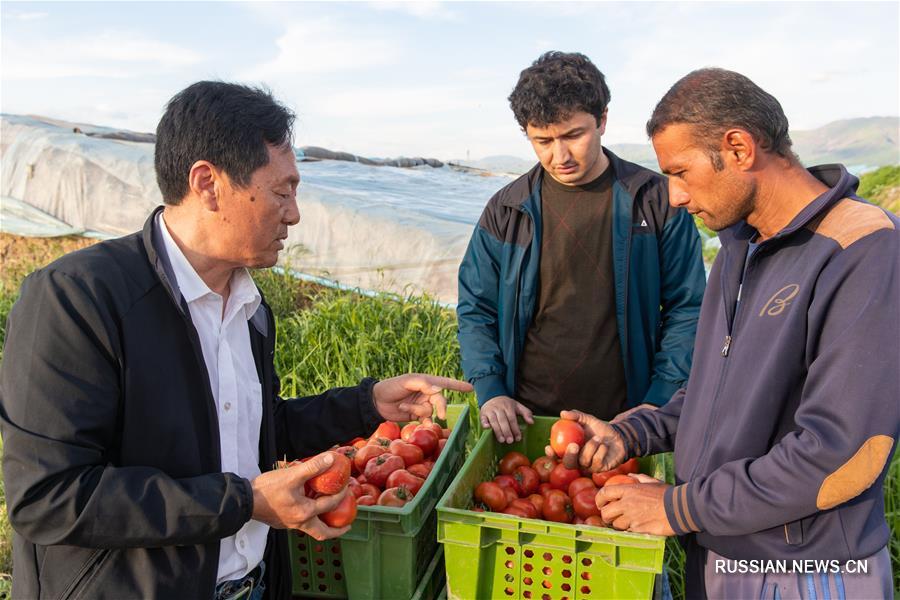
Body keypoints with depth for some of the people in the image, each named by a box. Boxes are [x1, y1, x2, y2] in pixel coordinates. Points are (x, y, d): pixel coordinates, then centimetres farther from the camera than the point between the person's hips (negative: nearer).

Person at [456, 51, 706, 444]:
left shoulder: (656, 200, -3)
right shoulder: (506, 210, 1)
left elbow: (687, 309, 0)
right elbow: (475, 310, 5)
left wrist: (661, 400, -8)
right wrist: (489, 391, -7)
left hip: (624, 421, -1)